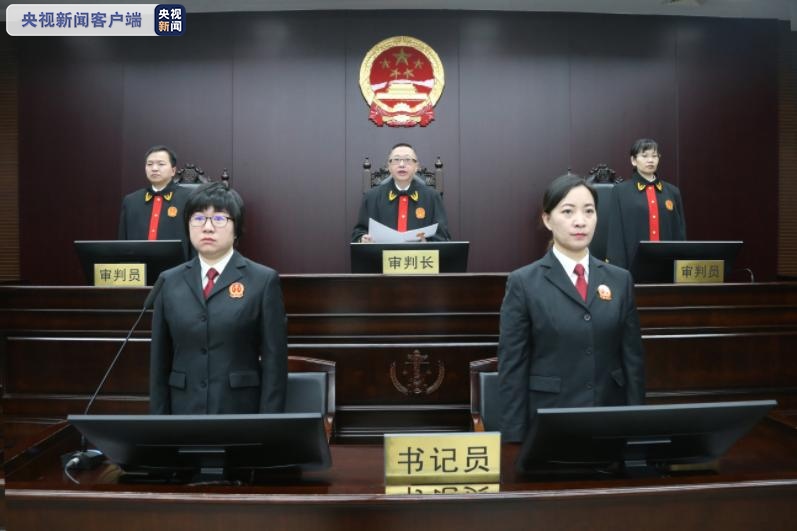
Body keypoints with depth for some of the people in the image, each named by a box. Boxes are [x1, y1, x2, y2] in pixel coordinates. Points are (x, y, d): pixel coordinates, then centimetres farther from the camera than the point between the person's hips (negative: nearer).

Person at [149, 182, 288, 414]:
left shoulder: (264, 281, -4)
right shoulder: (169, 282, 6)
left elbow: (274, 361, -6)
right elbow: (159, 360, 8)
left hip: (242, 410, -2)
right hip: (183, 410, 3)